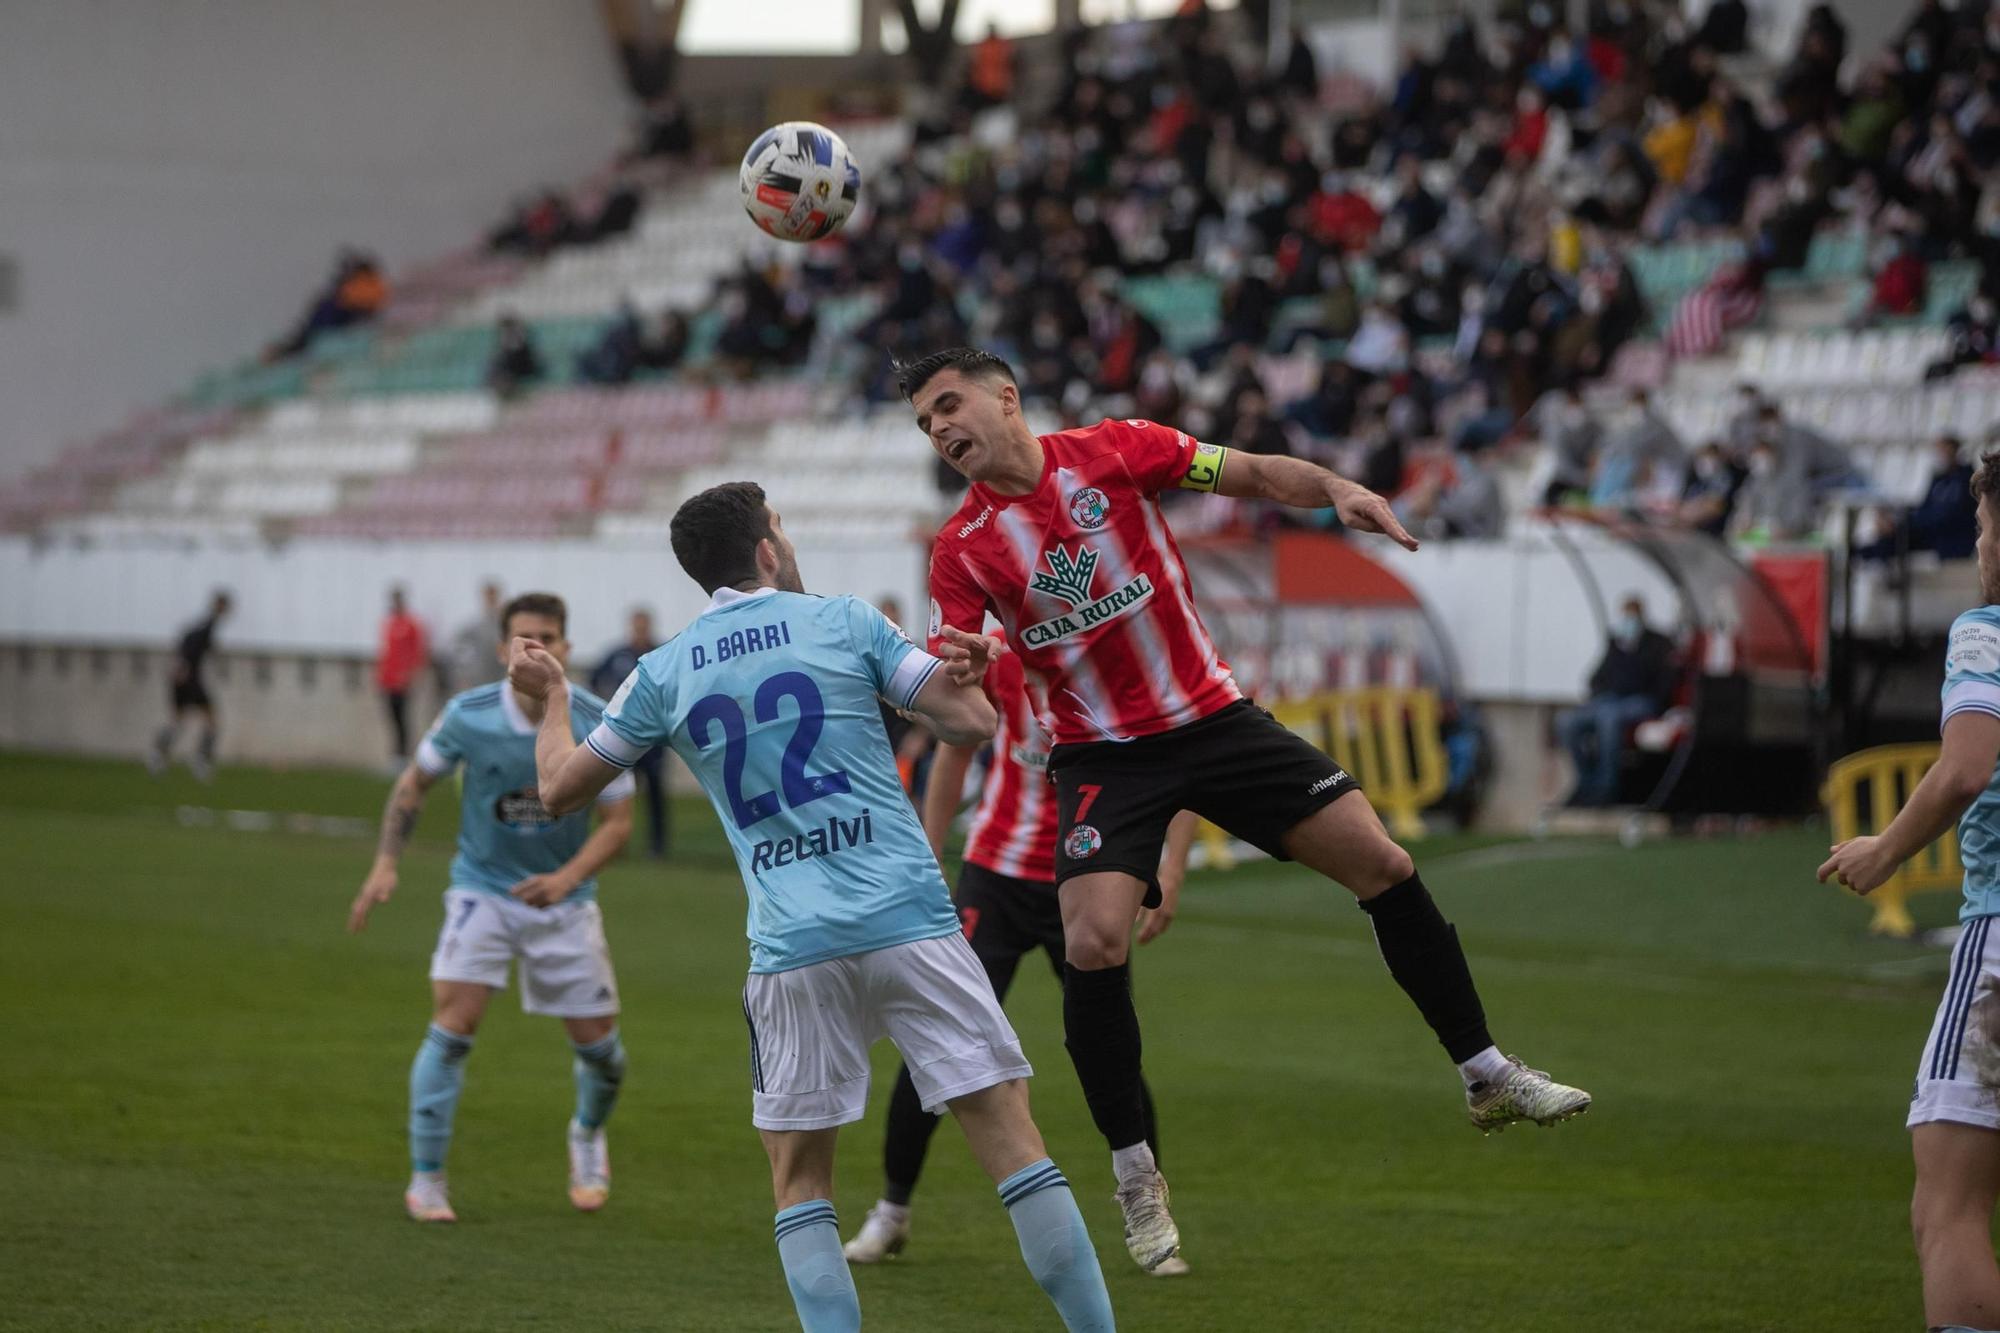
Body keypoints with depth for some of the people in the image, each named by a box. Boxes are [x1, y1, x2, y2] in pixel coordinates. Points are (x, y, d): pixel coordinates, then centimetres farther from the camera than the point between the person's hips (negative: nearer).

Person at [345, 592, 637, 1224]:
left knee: (598, 1041, 3)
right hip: (482, 888, -1)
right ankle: (427, 1179, -6)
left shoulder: (600, 725, -14)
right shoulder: (469, 716, -14)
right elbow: (414, 783, 2)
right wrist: (385, 864, -7)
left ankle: (588, 1136, 38)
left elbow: (618, 820, -8)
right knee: (454, 1023, -17)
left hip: (562, 895, 1)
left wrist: (568, 877, -25)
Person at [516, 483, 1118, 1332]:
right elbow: (971, 722, 2)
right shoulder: (843, 623, 4)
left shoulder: (663, 674, 9)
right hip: (910, 924, -1)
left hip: (792, 948, 1)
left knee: (799, 1179, 13)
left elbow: (560, 788, 18)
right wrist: (964, 673, 25)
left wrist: (552, 697, 37)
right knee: (1012, 1140, 0)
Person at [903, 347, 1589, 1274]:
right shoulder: (962, 549, -5)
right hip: (1101, 758, -1)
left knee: (1383, 865, -4)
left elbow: (1255, 475, 0)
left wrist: (1335, 490, -18)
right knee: (1093, 946, -20)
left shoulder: (1114, 451, -5)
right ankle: (1134, 1178, -2)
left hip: (1213, 719, 1)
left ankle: (1489, 1078, 12)